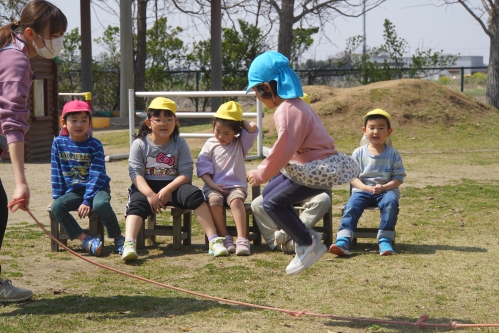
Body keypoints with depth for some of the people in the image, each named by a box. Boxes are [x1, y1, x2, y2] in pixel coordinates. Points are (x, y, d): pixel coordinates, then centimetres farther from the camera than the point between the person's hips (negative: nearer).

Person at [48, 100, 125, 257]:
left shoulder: (95, 145, -8)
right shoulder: (59, 143, 1)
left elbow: (97, 175, -13)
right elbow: (57, 173, 7)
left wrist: (87, 200, -22)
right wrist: (57, 197, 2)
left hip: (96, 188, -3)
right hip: (73, 191, 3)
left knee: (101, 204, -35)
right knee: (56, 207, -25)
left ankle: (118, 239, -15)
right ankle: (86, 240, -21)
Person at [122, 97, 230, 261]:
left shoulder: (180, 144, 3)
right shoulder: (140, 144, 1)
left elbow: (186, 173, -5)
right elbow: (136, 173, -9)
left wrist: (167, 190, -22)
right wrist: (150, 194, -26)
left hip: (173, 185, 1)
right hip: (147, 186, 0)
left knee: (194, 194, -26)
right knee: (137, 203, -31)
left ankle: (213, 239, -28)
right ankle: (129, 245, -49)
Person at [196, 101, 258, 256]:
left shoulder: (240, 143, 11)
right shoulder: (210, 145, 13)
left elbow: (252, 128, -7)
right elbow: (203, 167, 4)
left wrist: (241, 122, 9)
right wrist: (212, 185, -9)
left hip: (236, 185, -1)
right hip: (214, 186, 1)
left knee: (236, 200, -34)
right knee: (214, 200, -33)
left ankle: (242, 239, -40)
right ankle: (225, 238, -23)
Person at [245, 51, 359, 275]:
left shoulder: (287, 110, -20)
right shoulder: (294, 104, 13)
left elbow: (284, 149, -23)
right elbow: (287, 147, 15)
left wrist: (260, 174, -11)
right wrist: (264, 172, 9)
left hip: (318, 170, -11)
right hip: (315, 165, 11)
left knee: (272, 203, -9)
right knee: (269, 193, 16)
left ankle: (309, 245, 0)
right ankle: (305, 237, 19)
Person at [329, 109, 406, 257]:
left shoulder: (393, 154, 7)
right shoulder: (359, 153, 8)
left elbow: (398, 177, 3)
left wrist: (383, 187, -15)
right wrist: (366, 188, -14)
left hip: (386, 190, -1)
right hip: (362, 190, 1)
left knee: (390, 202, -34)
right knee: (351, 205, -28)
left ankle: (385, 240, -31)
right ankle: (343, 241, -37)